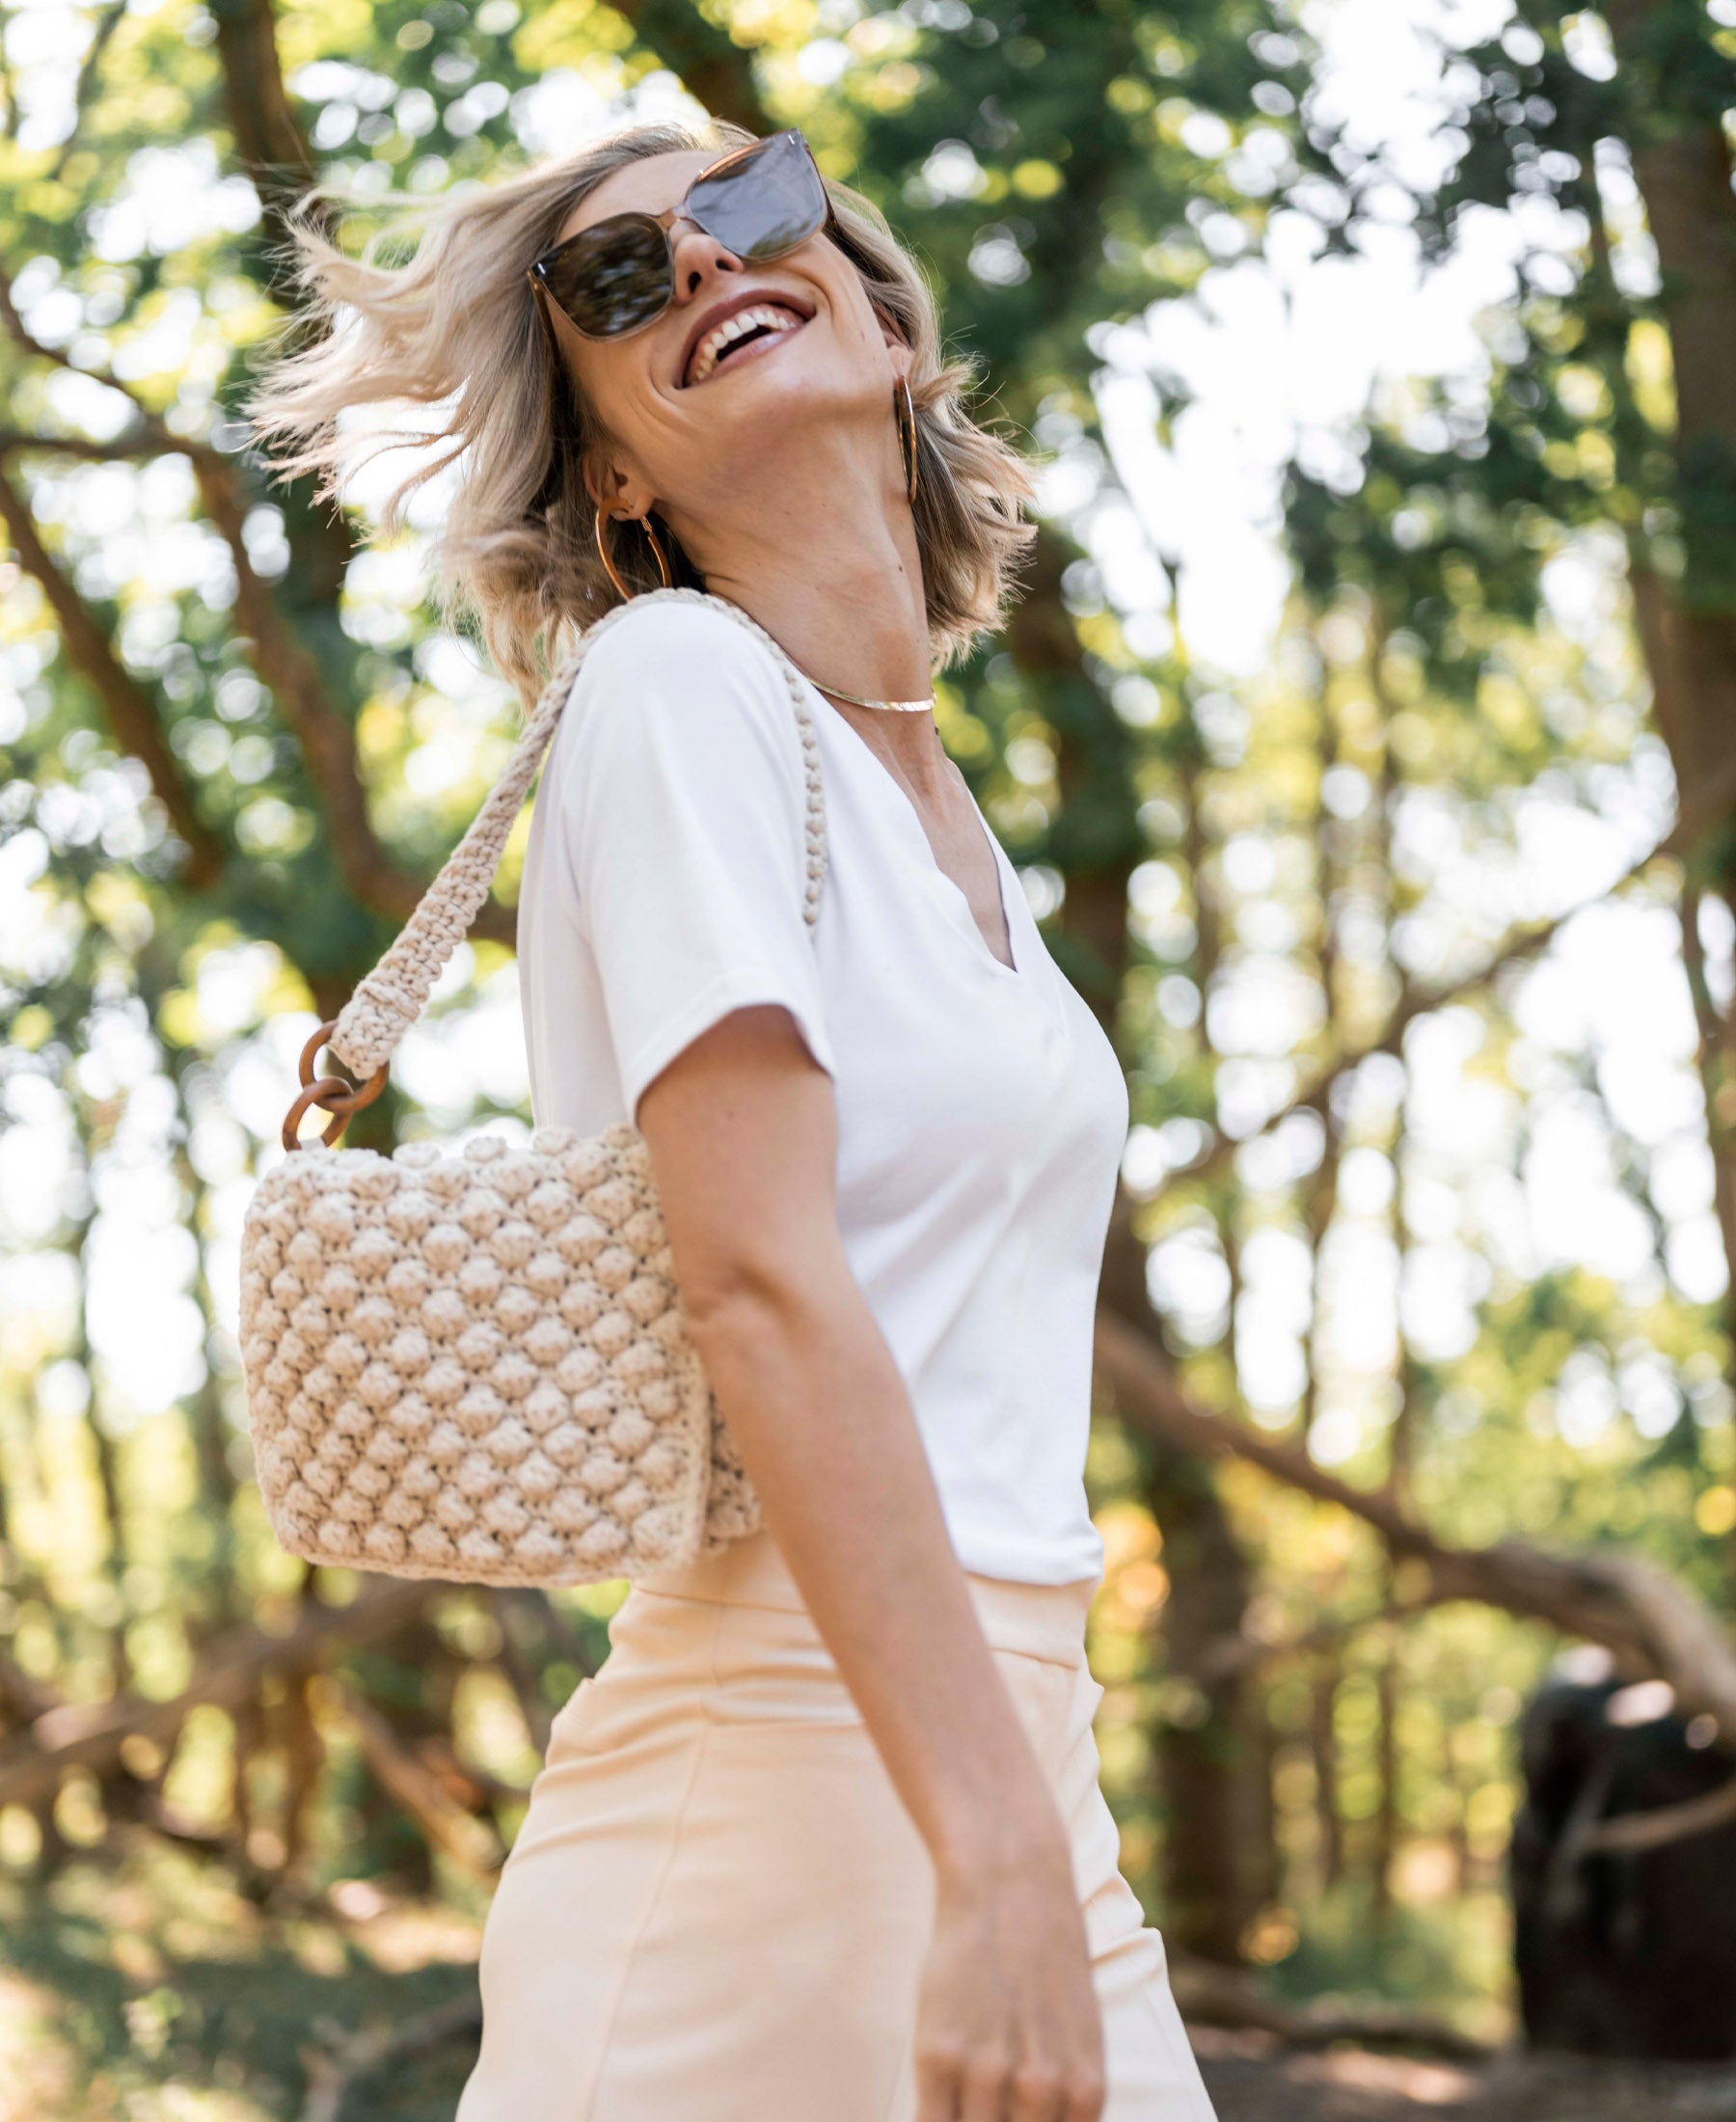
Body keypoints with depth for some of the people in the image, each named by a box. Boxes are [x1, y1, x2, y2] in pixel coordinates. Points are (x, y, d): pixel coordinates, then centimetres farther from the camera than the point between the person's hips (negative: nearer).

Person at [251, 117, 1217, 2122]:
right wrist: (997, 1863, -24)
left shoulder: (946, 807, 16)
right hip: (801, 1783, -8)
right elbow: (764, 1291, -19)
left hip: (1002, 1739, 8)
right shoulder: (678, 681, -8)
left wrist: (1045, 1844, 16)